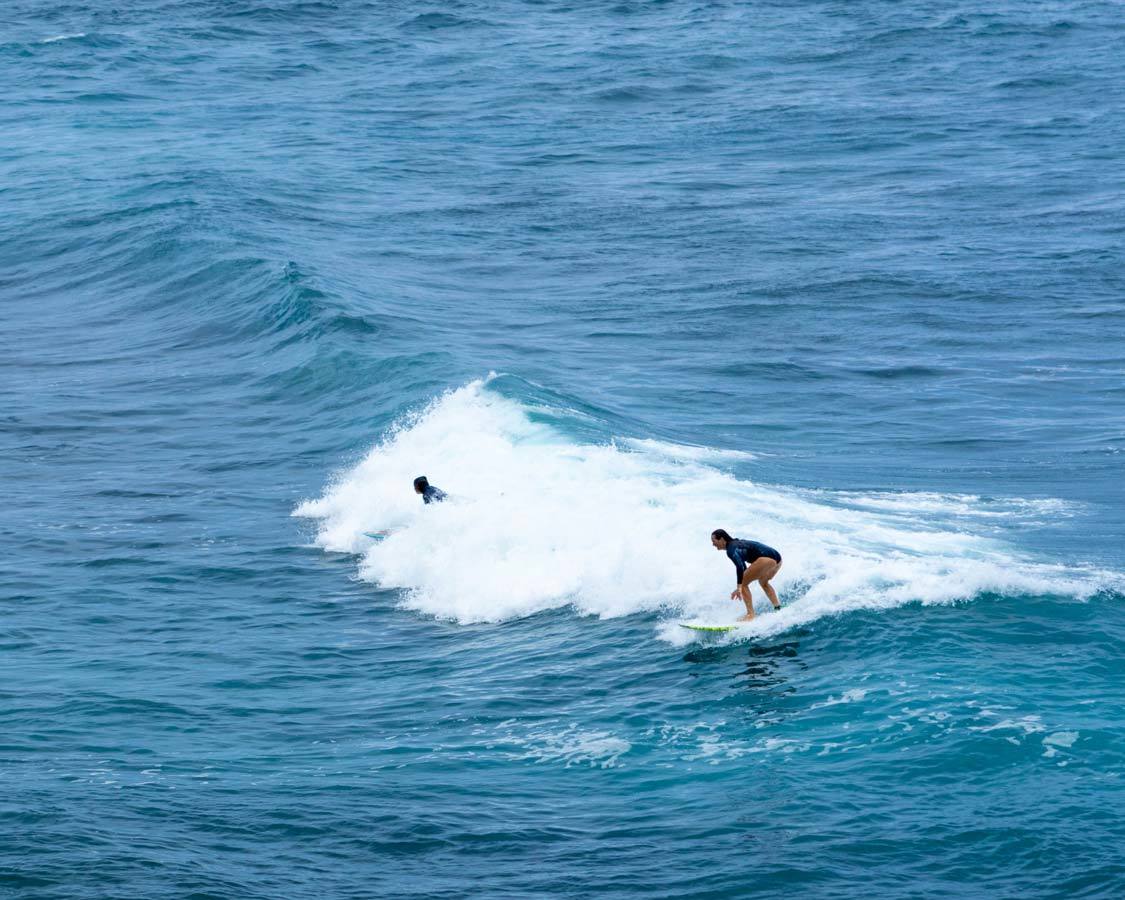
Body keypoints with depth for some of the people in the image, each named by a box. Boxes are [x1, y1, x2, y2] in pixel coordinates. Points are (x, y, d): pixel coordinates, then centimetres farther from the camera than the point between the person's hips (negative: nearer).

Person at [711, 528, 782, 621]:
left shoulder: (731, 549, -7)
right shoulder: (737, 544, 24)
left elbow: (740, 567, -25)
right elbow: (744, 567, 35)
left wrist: (739, 587, -33)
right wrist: (741, 587, 42)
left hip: (767, 559, -10)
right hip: (777, 559, 10)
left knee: (743, 583, -3)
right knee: (763, 582, 34)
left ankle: (750, 615, -9)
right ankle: (778, 609, 33)